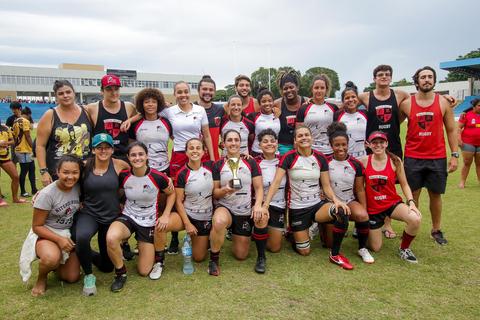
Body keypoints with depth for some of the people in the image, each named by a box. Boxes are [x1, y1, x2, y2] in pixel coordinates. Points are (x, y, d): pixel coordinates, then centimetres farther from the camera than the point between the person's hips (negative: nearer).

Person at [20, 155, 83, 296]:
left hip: (69, 234, 4)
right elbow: (37, 226, -15)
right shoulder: (47, 194, -23)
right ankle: (41, 278, -2)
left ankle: (56, 263, 30)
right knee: (51, 258, -37)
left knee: (72, 277, -2)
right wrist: (58, 239, -27)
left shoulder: (78, 188, -9)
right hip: (45, 234, -4)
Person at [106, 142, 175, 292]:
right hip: (128, 217, 1)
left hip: (149, 222, -1)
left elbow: (171, 194, 0)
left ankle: (152, 251, 36)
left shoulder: (158, 177, -18)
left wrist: (165, 215, -8)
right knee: (111, 238, -36)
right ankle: (120, 272, -6)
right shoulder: (123, 176, -12)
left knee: (144, 271, 1)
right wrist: (120, 207, -5)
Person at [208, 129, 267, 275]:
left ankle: (261, 257, 26)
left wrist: (258, 205, -22)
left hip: (246, 211, 1)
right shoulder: (218, 165, 0)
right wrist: (225, 189, -23)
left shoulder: (250, 163, 1)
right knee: (218, 222, -36)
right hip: (225, 207, -1)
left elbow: (259, 188, -3)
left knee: (241, 255, -8)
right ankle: (214, 259, -14)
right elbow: (215, 193, 0)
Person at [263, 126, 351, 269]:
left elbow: (326, 186, -1)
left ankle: (335, 254, -8)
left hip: (317, 204, 2)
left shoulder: (320, 158, -2)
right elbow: (276, 182, -17)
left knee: (342, 212, -29)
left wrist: (336, 200, -21)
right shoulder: (289, 157, -11)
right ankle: (293, 234, 36)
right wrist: (265, 204, -28)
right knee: (304, 252, 0)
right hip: (297, 208, -2)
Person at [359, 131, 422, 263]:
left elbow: (404, 184, -1)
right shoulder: (364, 161, -8)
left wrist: (411, 202, -14)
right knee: (375, 248, 6)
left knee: (415, 219, -31)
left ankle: (404, 248, -1)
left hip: (393, 203, 1)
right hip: (372, 208, 0)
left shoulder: (395, 161, -7)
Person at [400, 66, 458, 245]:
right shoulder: (406, 104, -1)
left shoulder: (443, 103, 2)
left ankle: (436, 230, 26)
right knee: (412, 195, 6)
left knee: (435, 195, 10)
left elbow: (451, 130, 5)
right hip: (413, 158, -1)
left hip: (437, 158, 1)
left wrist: (455, 155, 0)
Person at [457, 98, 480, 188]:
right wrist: (459, 139, -14)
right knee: (467, 163, 0)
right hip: (468, 143, -4)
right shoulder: (466, 115, -6)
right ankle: (462, 182, 8)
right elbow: (459, 127, -6)